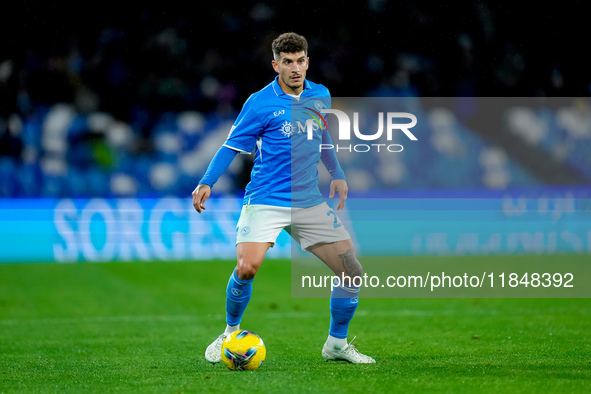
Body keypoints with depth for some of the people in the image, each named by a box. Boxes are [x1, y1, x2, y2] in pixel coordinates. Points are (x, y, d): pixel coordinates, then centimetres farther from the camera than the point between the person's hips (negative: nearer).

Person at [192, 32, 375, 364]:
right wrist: (207, 183, -14)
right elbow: (232, 146, -3)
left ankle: (337, 343, 18)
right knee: (247, 267, -24)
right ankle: (230, 333, 3)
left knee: (353, 271, -2)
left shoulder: (321, 96, 8)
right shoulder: (260, 103, -7)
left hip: (310, 202, 5)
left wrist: (337, 175, 19)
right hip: (266, 202, -5)